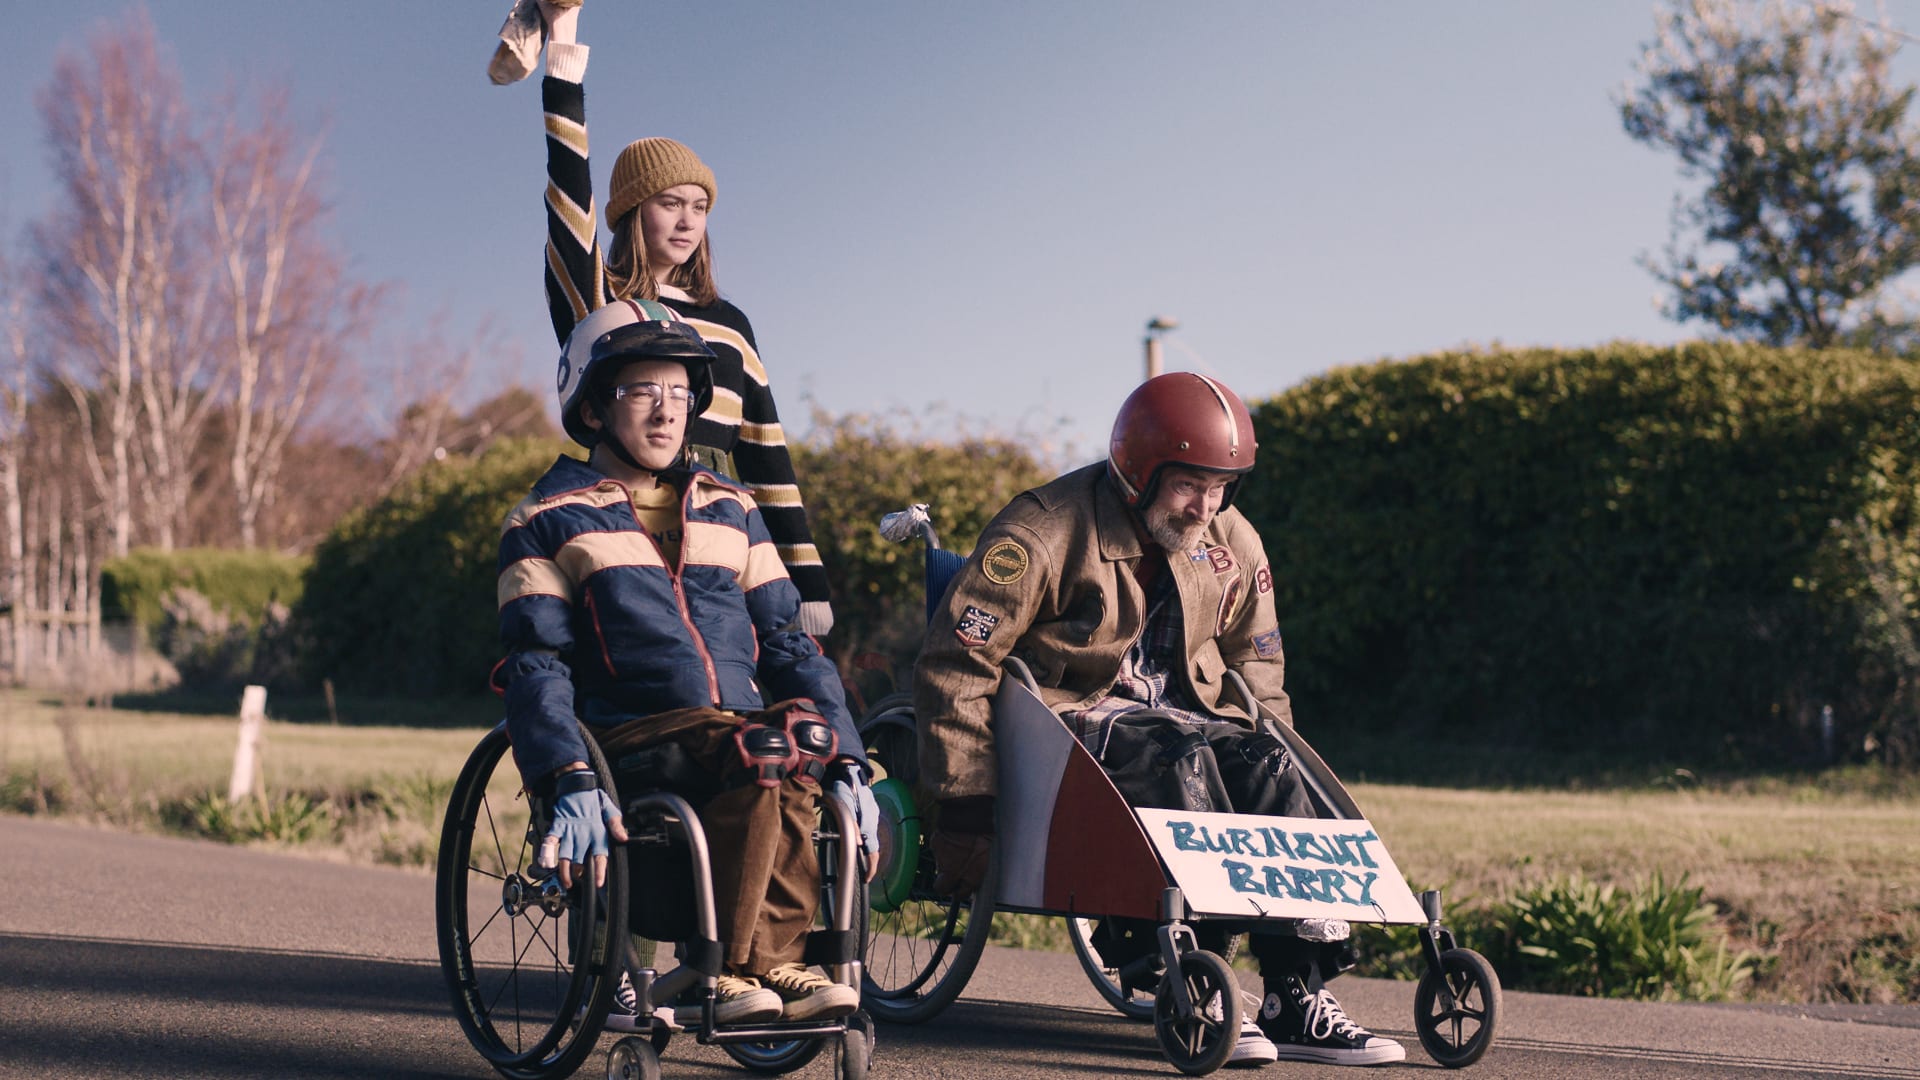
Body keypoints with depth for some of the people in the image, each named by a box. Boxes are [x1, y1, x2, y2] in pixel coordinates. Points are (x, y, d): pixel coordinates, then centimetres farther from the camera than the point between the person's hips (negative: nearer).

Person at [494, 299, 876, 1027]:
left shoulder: (730, 512, 21)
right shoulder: (550, 522, 8)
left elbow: (786, 644, 16)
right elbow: (537, 665, -3)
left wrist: (849, 761, 1)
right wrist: (570, 781, -21)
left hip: (744, 727, 4)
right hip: (632, 741, -4)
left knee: (811, 732, -30)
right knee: (767, 753, -33)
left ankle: (766, 966, -26)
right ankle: (732, 967, -24)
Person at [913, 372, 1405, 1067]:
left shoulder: (1233, 546, 5)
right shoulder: (1046, 533, -15)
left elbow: (1255, 666, 20)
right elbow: (956, 662, -15)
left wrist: (1270, 762, 11)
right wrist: (965, 802, -16)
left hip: (1182, 715, 6)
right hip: (1070, 716, -6)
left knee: (1268, 765, -24)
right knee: (1180, 754, -35)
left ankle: (1297, 997, -28)